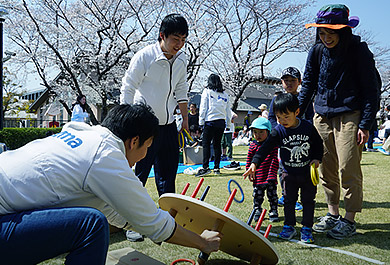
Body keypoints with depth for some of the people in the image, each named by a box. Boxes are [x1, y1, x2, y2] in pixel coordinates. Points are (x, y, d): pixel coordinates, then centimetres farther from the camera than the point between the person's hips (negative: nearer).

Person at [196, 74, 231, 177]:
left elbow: (203, 108, -2)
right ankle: (217, 168, 9)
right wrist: (228, 124, 18)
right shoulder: (225, 94, 13)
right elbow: (228, 111, 14)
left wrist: (201, 121, 1)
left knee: (206, 144, -3)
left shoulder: (207, 91, 2)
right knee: (217, 144, 9)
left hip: (210, 121, -4)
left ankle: (205, 167, -12)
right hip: (221, 122, 4)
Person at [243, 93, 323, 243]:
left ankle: (307, 228, 20)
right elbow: (266, 147, -19)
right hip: (289, 173, 0)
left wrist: (317, 158, -10)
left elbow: (318, 144, 5)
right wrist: (254, 163, -31)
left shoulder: (308, 127, -10)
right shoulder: (278, 131, -12)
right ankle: (289, 226, 22)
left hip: (308, 172, 0)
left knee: (308, 201, 8)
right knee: (289, 200, 8)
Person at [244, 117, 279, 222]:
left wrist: (272, 174, -10)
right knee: (257, 196, 12)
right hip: (258, 178, 2)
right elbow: (249, 159, 7)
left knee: (272, 196, 9)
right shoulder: (253, 145, 1)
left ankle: (273, 212, 24)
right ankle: (257, 212, 28)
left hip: (270, 178, -2)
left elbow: (275, 160, -6)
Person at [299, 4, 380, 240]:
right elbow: (308, 85, 13)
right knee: (326, 168, 7)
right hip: (322, 115, 5)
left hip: (349, 115, -5)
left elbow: (372, 90, -6)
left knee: (348, 168, -7)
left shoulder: (358, 50, -7)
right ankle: (333, 214, 21)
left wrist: (365, 125, -13)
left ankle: (350, 220, 8)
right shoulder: (317, 51, 4)